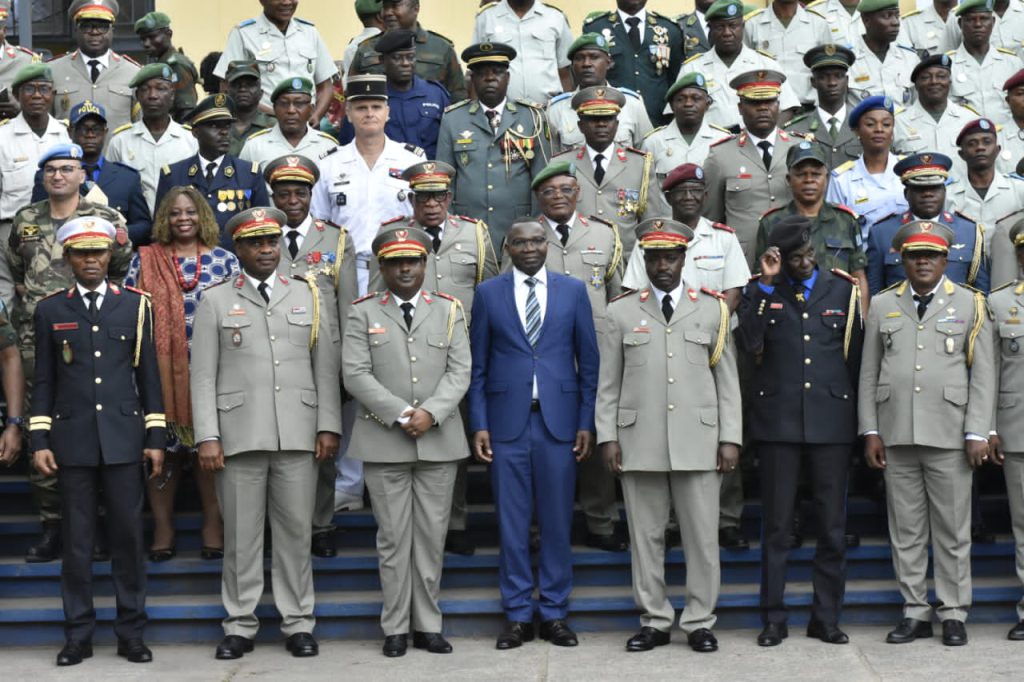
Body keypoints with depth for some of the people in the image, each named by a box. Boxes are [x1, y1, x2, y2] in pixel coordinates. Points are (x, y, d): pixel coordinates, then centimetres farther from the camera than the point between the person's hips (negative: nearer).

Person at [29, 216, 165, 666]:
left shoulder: (136, 305, 8)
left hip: (123, 439, 0)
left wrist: (155, 438, 3)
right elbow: (43, 380, 7)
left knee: (128, 536, 3)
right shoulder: (50, 309, 7)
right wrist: (39, 440, 0)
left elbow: (149, 375, 7)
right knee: (76, 540, 4)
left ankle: (131, 633, 11)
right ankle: (78, 634, 12)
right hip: (73, 440, 0)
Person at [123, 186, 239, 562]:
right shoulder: (144, 260, 8)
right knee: (161, 446, 2)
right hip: (161, 371, 1)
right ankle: (162, 528, 11)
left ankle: (214, 526, 10)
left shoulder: (225, 261, 7)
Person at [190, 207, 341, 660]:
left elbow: (326, 367, 9)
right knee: (240, 532, 3)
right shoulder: (215, 302, 7)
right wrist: (207, 436, -6)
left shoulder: (308, 296, 12)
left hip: (298, 435, 1)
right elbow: (203, 376, 2)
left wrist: (328, 426, 0)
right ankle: (239, 625, 12)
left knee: (296, 530, 4)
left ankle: (298, 623, 13)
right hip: (238, 435, -1)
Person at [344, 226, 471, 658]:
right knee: (393, 538, 2)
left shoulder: (449, 310, 10)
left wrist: (430, 413, -13)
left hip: (439, 441, 2)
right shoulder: (364, 313, 4)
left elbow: (459, 372, 2)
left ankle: (427, 625, 13)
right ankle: (395, 628, 10)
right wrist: (401, 414, -14)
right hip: (384, 442, -1)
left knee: (432, 536, 5)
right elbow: (356, 375, -5)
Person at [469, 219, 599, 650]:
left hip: (559, 420, 0)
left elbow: (588, 360, 7)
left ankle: (555, 613, 15)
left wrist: (586, 422, 1)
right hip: (507, 421, 0)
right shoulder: (488, 293, 7)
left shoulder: (573, 290, 7)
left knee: (557, 521, 4)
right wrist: (478, 425, -1)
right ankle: (517, 615, 13)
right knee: (511, 522, 4)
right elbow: (477, 365, 6)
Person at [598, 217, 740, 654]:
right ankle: (654, 621, 15)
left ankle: (699, 622, 13)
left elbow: (727, 380, 6)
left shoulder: (713, 309, 8)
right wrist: (607, 437, 0)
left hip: (697, 442, 0)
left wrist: (730, 438, 1)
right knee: (645, 535, 5)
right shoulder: (621, 312, 8)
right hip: (639, 444, 0)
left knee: (702, 536, 2)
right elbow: (608, 383, 7)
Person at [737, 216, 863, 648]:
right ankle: (773, 619, 12)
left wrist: (860, 418, 8)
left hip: (832, 420, 1)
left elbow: (857, 355, 10)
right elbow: (748, 344, -12)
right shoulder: (763, 292, 4)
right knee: (777, 526, 4)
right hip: (778, 421, -1)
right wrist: (765, 284, -13)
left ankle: (826, 618, 15)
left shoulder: (843, 289, 7)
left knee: (833, 526, 5)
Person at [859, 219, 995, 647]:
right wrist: (870, 431, 3)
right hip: (896, 437, 2)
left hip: (949, 436, -2)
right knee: (905, 530, 6)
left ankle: (953, 614, 12)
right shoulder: (882, 306, 11)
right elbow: (868, 374, 10)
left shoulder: (969, 304, 6)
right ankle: (915, 612, 15)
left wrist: (977, 434, -5)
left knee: (953, 530, 2)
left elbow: (983, 375, 2)